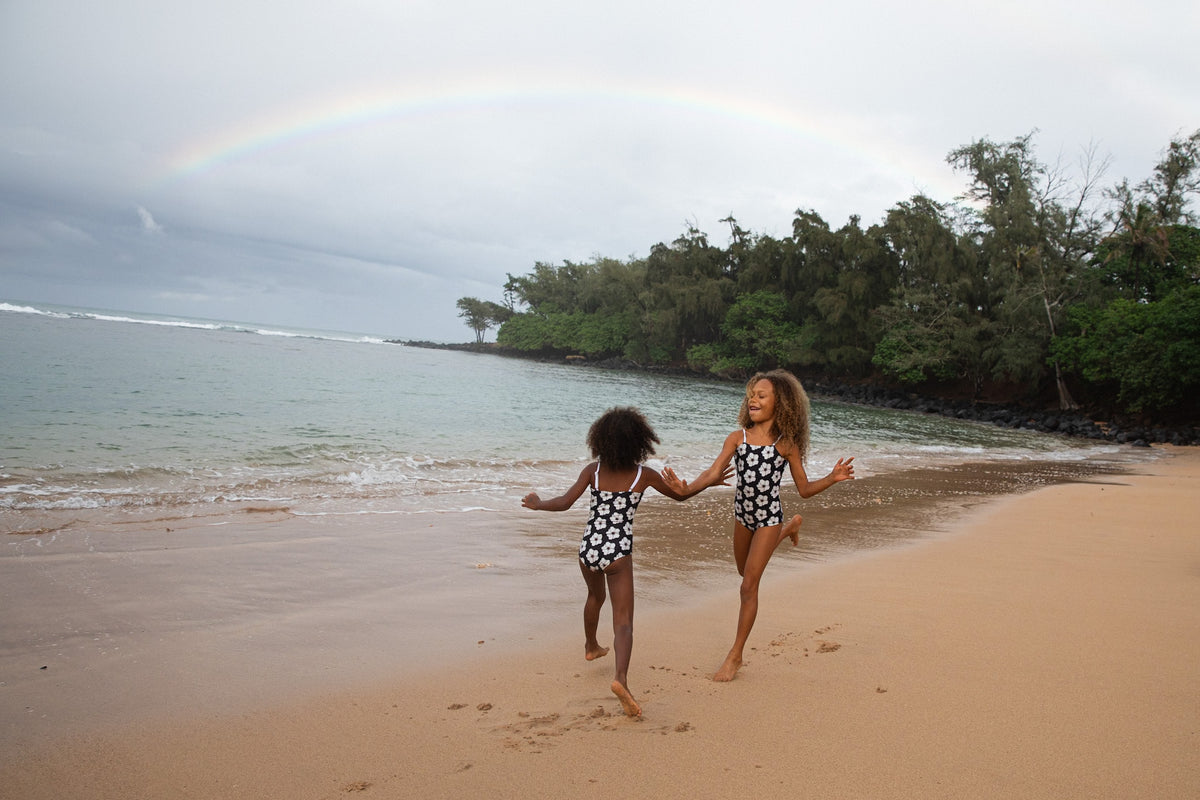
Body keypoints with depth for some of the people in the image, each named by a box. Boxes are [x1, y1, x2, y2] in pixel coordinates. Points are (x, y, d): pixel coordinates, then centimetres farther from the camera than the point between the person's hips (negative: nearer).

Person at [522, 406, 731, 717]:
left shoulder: (593, 470, -3)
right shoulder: (643, 475, -4)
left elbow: (564, 502, -7)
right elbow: (681, 494, 8)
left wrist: (537, 504, 9)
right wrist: (708, 482, 12)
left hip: (588, 549, 3)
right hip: (619, 553, -3)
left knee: (595, 596, 33)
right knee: (623, 621, -4)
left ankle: (591, 647, 56)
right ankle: (620, 677, -27)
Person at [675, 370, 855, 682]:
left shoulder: (786, 444, -12)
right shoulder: (737, 438, -8)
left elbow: (804, 489, -4)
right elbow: (713, 472, -16)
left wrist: (832, 478, -22)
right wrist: (687, 488, -34)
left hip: (768, 517, -4)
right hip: (742, 515, 5)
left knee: (749, 585, -5)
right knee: (744, 571, 29)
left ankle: (735, 655, 9)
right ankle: (790, 527, 53)